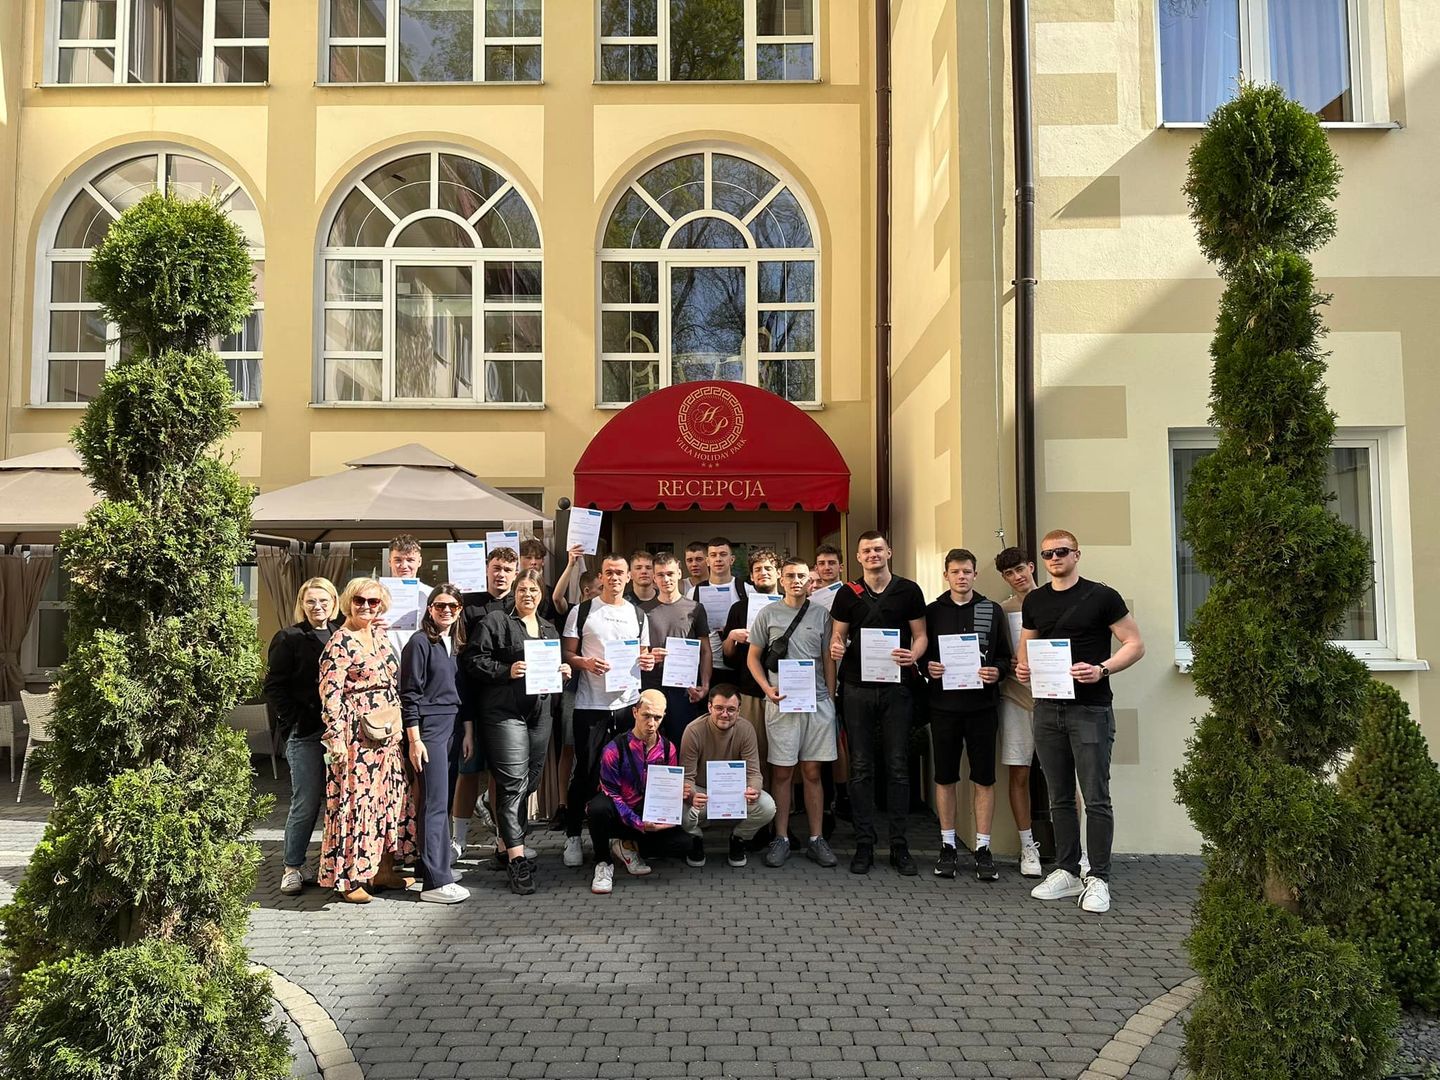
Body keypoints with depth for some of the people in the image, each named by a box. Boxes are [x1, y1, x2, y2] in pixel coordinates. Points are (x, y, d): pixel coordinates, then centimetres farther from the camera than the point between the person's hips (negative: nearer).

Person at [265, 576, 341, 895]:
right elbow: (274, 687, -3)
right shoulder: (289, 639, 1)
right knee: (306, 803, -1)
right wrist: (295, 721, -11)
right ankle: (292, 867, 14)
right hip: (305, 734, -3)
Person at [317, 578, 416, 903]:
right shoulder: (340, 642, -11)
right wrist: (335, 737, -21)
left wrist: (399, 727, 19)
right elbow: (331, 694, -16)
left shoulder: (378, 636, 12)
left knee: (388, 797, 12)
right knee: (355, 800, -3)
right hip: (357, 734, -8)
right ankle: (347, 879, 7)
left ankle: (383, 869, 23)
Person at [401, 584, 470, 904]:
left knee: (441, 800, 9)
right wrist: (414, 740, -15)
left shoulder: (455, 643, 14)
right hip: (428, 728, -7)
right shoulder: (420, 642, -8)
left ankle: (432, 864, 19)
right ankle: (436, 882, -7)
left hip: (451, 725, 7)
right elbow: (409, 694, -11)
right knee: (436, 802, -9)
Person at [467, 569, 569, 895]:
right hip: (505, 712, -6)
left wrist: (563, 672, 7)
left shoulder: (549, 629, 20)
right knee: (514, 783, -11)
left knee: (529, 783, 10)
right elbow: (474, 660, -6)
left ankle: (507, 846, 24)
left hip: (540, 713, 7)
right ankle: (517, 859, -10)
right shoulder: (497, 621, 0)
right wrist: (506, 671, -16)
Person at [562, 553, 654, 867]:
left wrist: (648, 662, -3)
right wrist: (584, 662, -18)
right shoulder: (582, 611, 2)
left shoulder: (638, 615, 13)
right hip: (590, 705, -3)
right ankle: (573, 835, 17)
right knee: (585, 772, 2)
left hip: (628, 704, 3)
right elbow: (566, 654, 1)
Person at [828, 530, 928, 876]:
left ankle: (899, 844, 12)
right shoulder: (848, 594, 7)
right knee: (861, 767, 4)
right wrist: (836, 647, -13)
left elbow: (920, 634, 6)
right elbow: (838, 634, 10)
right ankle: (864, 844, 12)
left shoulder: (908, 590, 4)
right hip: (857, 688, 1)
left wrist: (913, 655, -15)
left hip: (895, 687, -1)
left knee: (898, 766, 3)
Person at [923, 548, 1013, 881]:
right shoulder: (932, 611, 6)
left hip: (982, 705, 0)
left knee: (984, 778, 3)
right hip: (943, 705, 0)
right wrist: (928, 667, -11)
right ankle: (948, 847, 18)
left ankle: (983, 848, 12)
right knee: (944, 777, 6)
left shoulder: (992, 610, 6)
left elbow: (1004, 655, 8)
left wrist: (997, 670, -12)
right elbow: (920, 654, 9)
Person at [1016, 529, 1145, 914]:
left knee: (1096, 798, -2)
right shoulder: (1034, 601, 11)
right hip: (1047, 707, 5)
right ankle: (1066, 871, 21)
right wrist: (1023, 668, -1)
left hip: (1090, 708, -5)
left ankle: (1098, 879, 7)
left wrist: (1101, 670, -18)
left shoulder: (1101, 597, -3)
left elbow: (1135, 644, -3)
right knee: (1060, 797, 12)